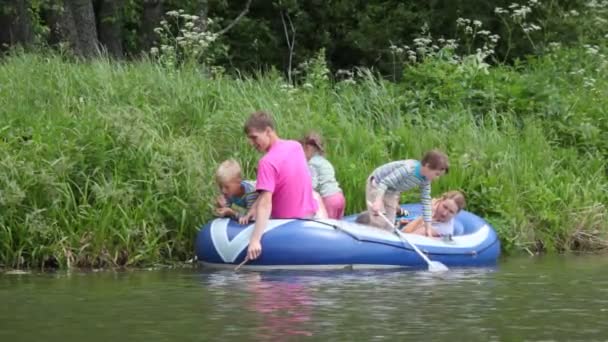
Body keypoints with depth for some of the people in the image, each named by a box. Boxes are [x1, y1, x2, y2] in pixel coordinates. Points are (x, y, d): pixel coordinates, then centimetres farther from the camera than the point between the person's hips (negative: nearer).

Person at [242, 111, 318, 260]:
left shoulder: (267, 162, -22)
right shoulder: (296, 146, 0)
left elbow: (266, 203, -31)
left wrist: (255, 240, -37)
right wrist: (255, 209, -2)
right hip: (311, 215, 7)